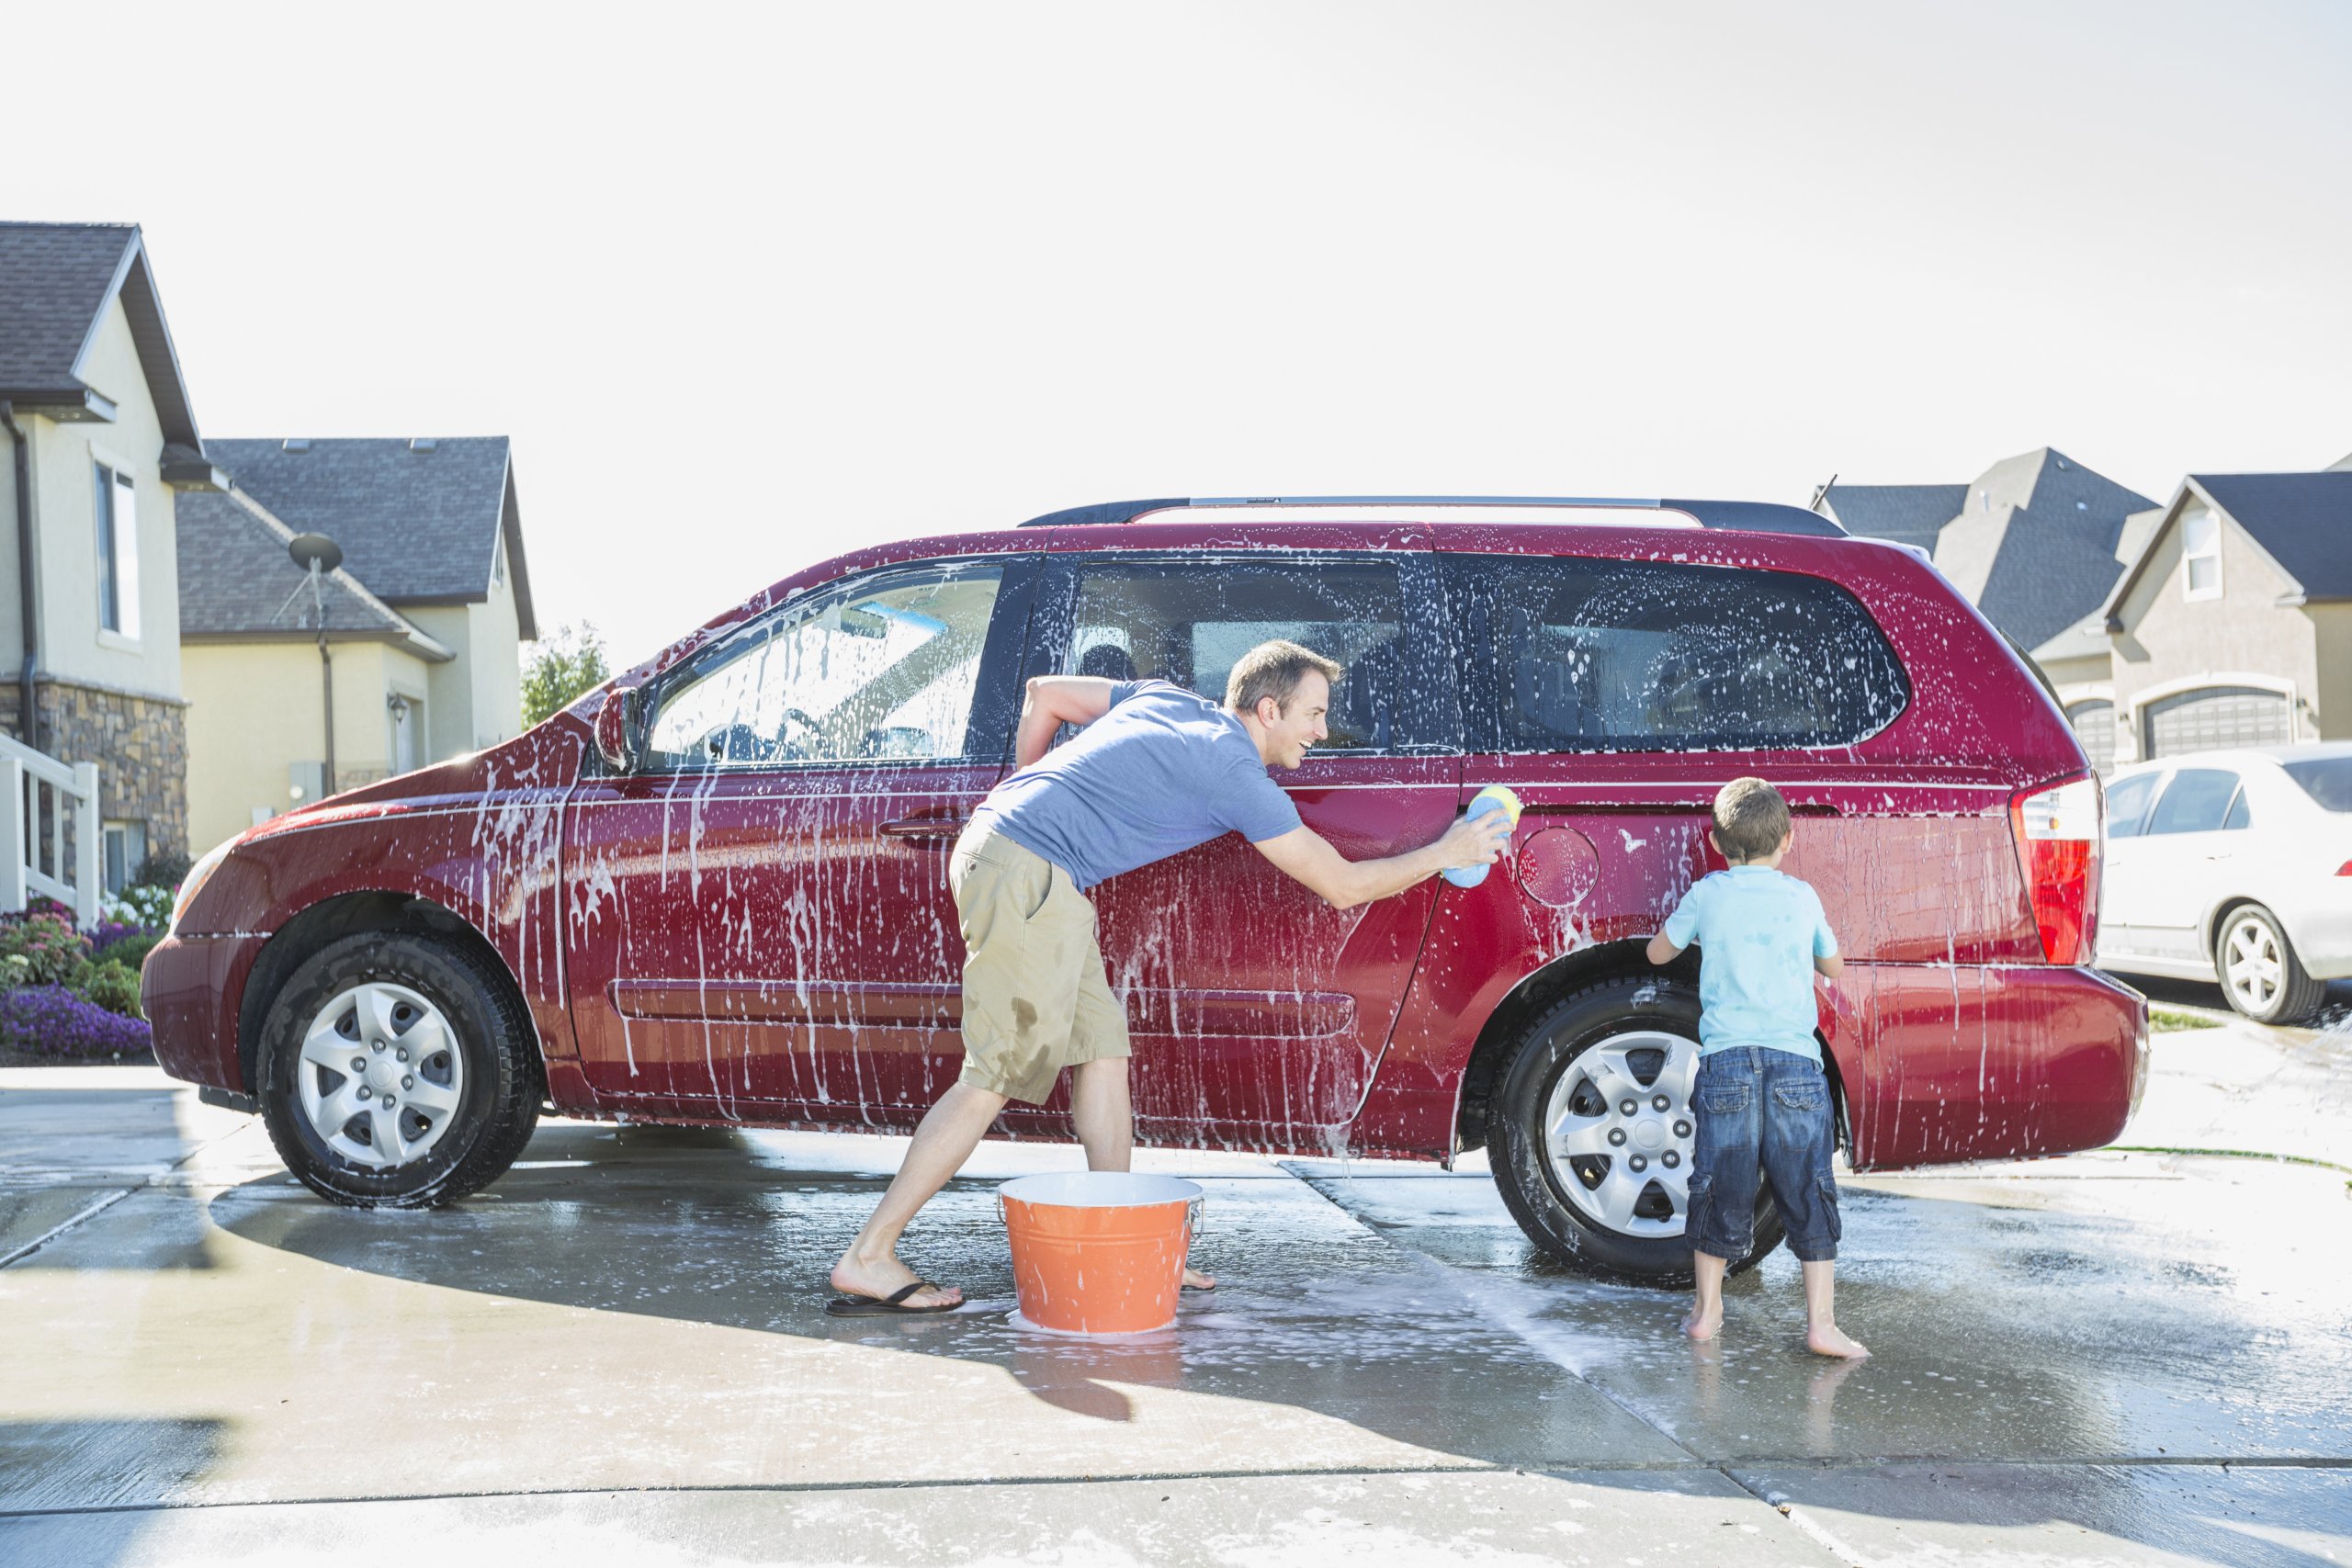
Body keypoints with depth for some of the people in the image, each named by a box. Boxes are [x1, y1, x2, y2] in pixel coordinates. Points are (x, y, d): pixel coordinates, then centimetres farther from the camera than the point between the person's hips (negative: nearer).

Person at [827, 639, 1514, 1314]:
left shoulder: (1167, 700, 16)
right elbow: (1343, 884, -1)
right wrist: (1444, 854, 11)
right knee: (995, 1076, -7)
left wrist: (1022, 789, 32)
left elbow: (1043, 693, 25)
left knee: (1101, 1050, 10)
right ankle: (868, 1259, -4)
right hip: (1028, 875, -10)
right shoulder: (1236, 774, -7)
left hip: (993, 845, 10)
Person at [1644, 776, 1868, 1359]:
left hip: (1725, 1062, 0)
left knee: (1719, 1189, 11)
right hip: (1796, 1062, 0)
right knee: (1808, 1193, 5)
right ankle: (1821, 1322, 2)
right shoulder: (1803, 897, 9)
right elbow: (1833, 967, 25)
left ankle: (1707, 1310, 20)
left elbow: (1658, 952, 20)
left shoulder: (1706, 895, 5)